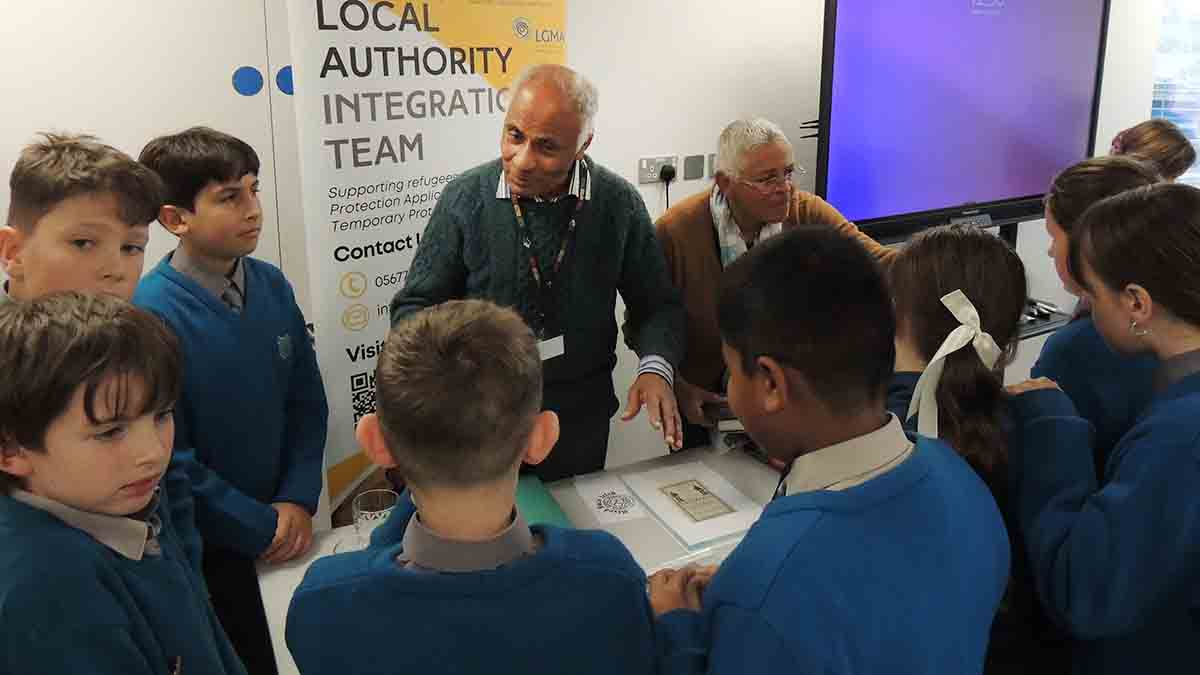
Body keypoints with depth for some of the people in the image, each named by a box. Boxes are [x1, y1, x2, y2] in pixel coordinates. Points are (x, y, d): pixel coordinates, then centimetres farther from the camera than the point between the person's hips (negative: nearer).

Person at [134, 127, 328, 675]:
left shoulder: (272, 286, -3)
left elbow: (307, 402, 3)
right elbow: (169, 459, -19)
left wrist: (297, 502, -7)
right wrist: (261, 527, -12)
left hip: (286, 527, 5)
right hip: (207, 544, -5)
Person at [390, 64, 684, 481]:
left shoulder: (619, 204, -8)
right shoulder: (465, 199, -11)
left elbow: (657, 306, 1)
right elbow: (415, 307, -4)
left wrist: (655, 368, -18)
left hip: (582, 414, 1)